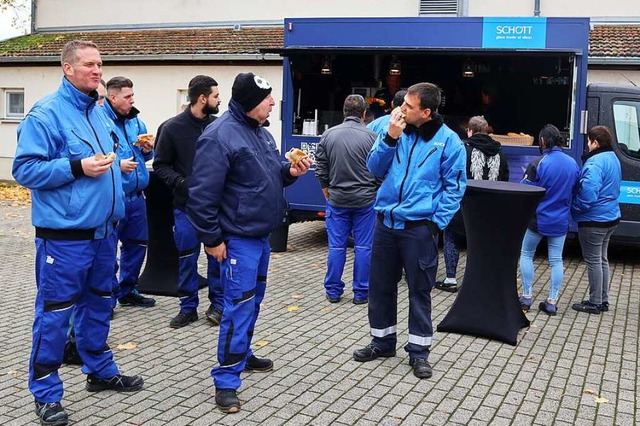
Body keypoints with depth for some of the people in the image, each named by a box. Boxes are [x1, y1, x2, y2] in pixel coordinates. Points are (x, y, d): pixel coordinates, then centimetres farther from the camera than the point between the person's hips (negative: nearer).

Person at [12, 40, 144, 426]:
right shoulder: (47, 113, -11)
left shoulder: (99, 113, 13)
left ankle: (101, 371, 35)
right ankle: (47, 393, 14)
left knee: (99, 304, 19)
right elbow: (25, 169, -16)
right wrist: (78, 167, -23)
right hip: (65, 235, -8)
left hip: (103, 231, 8)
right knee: (55, 313, 1)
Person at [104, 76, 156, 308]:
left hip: (136, 196, 8)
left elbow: (146, 156, 21)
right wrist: (116, 165, -26)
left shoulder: (135, 121, 11)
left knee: (136, 245, 18)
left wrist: (147, 150, 0)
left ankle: (127, 291, 33)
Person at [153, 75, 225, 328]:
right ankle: (188, 307, 20)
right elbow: (160, 165, 0)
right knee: (187, 258, 7)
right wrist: (181, 183, -15)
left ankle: (218, 303, 21)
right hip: (186, 205, -1)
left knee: (217, 255, 7)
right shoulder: (172, 127, -4)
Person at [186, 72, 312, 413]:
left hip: (260, 234, 9)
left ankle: (242, 354, 36)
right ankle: (226, 380, 2)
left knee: (253, 300, 19)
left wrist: (289, 172, -1)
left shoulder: (260, 130, 9)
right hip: (238, 237, -9)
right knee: (239, 305, -7)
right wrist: (212, 238, -18)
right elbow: (202, 193, -21)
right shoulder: (220, 136, -20)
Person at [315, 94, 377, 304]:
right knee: (363, 247, 6)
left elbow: (320, 169, 4)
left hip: (337, 200, 2)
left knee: (336, 246, 8)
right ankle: (361, 293, 12)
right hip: (365, 200, -2)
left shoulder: (329, 135, -1)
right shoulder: (371, 136, -8)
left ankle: (333, 291, 15)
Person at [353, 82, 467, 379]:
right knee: (380, 285, 13)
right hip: (386, 221, 4)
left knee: (420, 290, 5)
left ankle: (418, 350, 19)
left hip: (419, 227, -4)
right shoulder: (394, 129, 3)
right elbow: (374, 169, 1)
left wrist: (437, 222, -10)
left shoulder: (448, 140, -7)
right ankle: (382, 341, 31)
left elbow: (454, 187, -3)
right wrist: (390, 138, -13)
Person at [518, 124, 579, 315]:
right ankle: (552, 302, 12)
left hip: (538, 219, -4)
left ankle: (527, 297, 14)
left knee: (526, 255, 14)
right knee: (556, 260, 11)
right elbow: (574, 191, 10)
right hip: (561, 221, 4)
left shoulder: (538, 164, -18)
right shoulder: (572, 164, -1)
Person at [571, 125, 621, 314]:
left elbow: (588, 193, -28)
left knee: (594, 261, 0)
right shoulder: (613, 159, 11)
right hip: (610, 217, 10)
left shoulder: (595, 163, -22)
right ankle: (603, 300, 26)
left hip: (593, 220, -10)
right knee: (602, 259, 18)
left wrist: (574, 208, -14)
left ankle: (595, 303, 9)